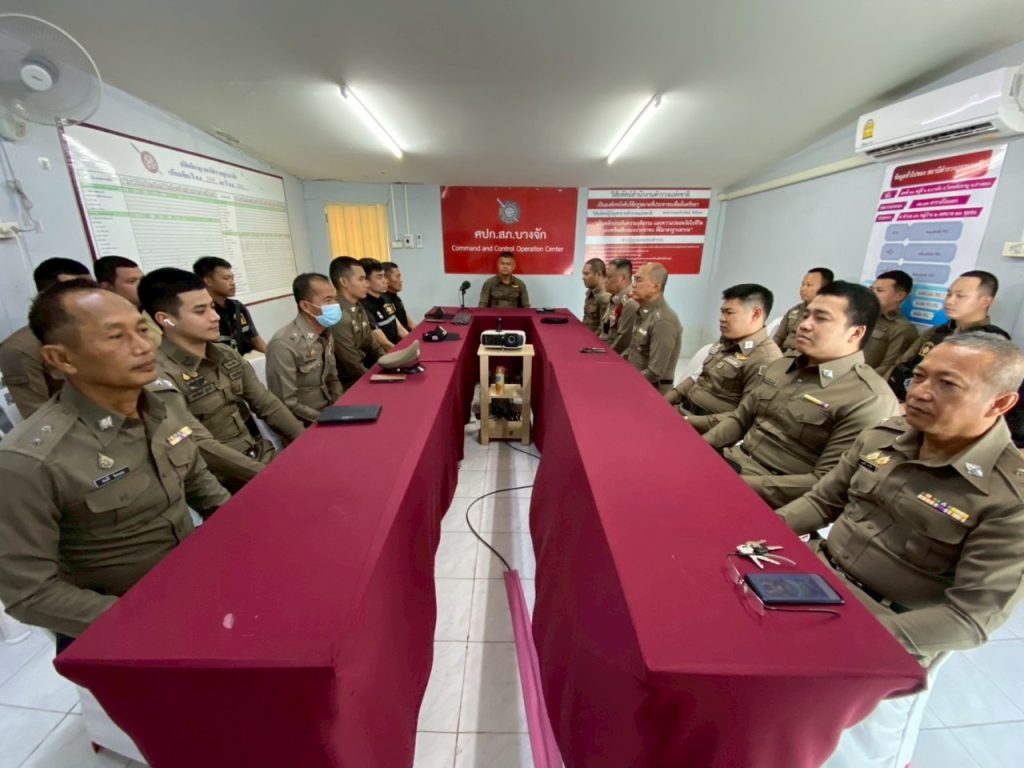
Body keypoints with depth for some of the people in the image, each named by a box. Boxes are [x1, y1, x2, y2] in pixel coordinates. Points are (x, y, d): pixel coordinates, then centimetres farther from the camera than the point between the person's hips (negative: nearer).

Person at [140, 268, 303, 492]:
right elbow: (202, 449, -20)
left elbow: (267, 405, 5)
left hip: (264, 458, 7)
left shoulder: (227, 356, 5)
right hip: (231, 485, -6)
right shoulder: (160, 377, -17)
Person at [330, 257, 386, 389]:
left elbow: (373, 347, 11)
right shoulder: (339, 317, -22)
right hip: (352, 384, -8)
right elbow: (355, 368, -21)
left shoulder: (359, 308, 7)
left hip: (367, 373, 8)